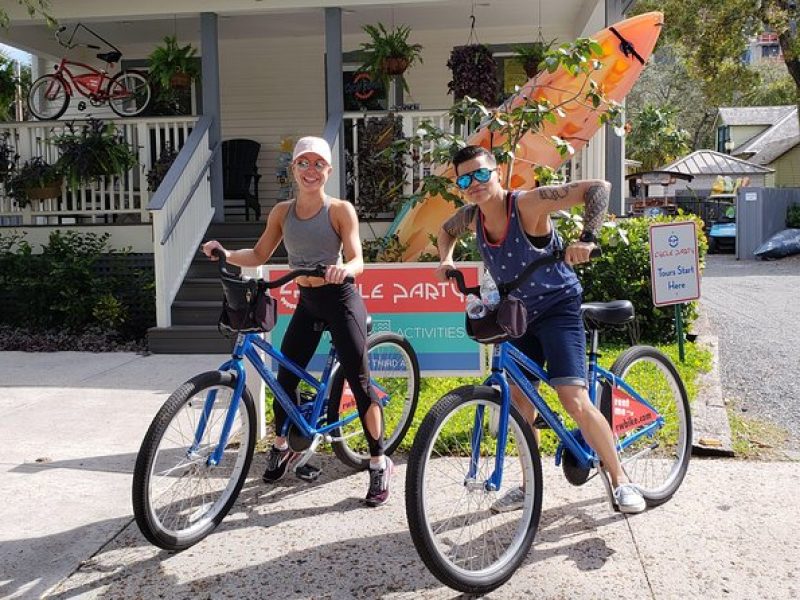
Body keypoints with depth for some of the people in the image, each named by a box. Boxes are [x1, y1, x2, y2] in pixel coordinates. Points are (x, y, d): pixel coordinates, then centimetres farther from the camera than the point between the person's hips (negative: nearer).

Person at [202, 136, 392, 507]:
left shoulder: (340, 210, -9)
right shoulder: (282, 212, 4)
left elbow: (357, 260, -16)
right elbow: (259, 255, 3)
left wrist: (343, 269, -39)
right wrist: (226, 254, -15)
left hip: (340, 301, -5)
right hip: (306, 302, 5)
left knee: (359, 383, -4)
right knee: (285, 379, 8)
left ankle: (379, 463, 9)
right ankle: (282, 445, 33)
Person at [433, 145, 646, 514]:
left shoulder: (528, 203, -23)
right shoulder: (470, 217, -6)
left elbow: (599, 188, -25)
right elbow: (446, 231, 19)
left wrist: (587, 238, -37)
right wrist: (446, 260, -1)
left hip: (557, 307, -6)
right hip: (518, 313, 7)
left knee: (574, 400, -17)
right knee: (518, 399, 11)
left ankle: (621, 481, 2)